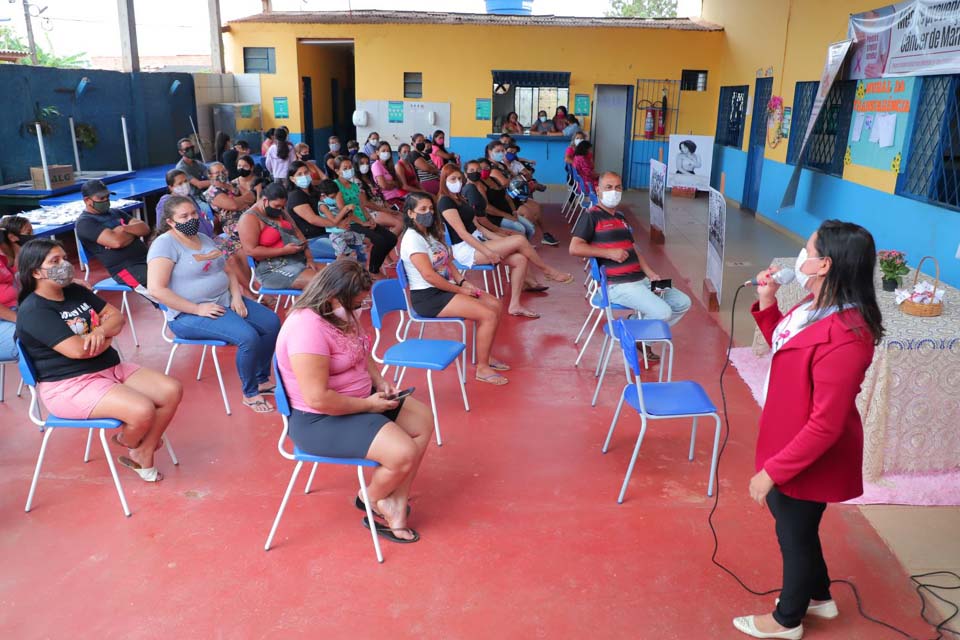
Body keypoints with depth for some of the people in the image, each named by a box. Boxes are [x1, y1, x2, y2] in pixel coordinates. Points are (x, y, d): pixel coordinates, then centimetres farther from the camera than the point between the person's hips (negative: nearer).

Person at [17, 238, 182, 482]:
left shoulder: (76, 291, 12)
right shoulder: (33, 311, -15)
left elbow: (116, 316, 11)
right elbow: (78, 350, -25)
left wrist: (100, 331, -12)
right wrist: (107, 339, -4)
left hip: (111, 367, 9)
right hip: (68, 385, -9)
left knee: (172, 390, -7)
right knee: (143, 410, -29)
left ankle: (143, 453, 6)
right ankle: (127, 442, 10)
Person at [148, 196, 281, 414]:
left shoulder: (204, 239, 12)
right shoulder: (165, 243, -13)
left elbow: (228, 271, 16)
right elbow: (156, 289, -22)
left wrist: (236, 296, -4)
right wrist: (197, 309, -22)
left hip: (225, 301, 9)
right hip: (189, 314, -8)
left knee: (272, 323, -4)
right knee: (249, 337, -27)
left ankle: (262, 379, 13)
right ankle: (250, 394, -7)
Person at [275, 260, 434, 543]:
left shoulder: (341, 314, 1)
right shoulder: (308, 329, -29)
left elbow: (362, 354, 18)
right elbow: (318, 399, -31)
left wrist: (380, 382, 0)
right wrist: (369, 404, -20)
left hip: (359, 399, 11)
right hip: (319, 420, -11)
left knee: (422, 419, 8)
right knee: (404, 454, -21)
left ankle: (395, 503, 5)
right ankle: (371, 499, 12)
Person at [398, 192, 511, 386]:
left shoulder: (430, 233, 13)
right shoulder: (412, 239, -16)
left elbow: (447, 262, 17)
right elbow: (429, 275, -22)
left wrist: (463, 282, 0)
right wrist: (459, 290, -15)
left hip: (445, 289, 10)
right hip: (428, 297, -10)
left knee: (495, 305, 3)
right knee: (489, 315, -18)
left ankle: (485, 357, 13)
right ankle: (482, 369, -7)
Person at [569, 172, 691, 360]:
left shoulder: (621, 218, 23)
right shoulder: (591, 216, -2)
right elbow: (574, 248, -13)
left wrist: (651, 274, 4)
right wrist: (609, 253, -16)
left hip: (641, 280, 8)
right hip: (618, 285, -8)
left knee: (683, 302, 4)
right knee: (662, 312, -22)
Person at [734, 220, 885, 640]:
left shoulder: (844, 336, -33)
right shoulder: (818, 307, -2)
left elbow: (826, 424, -30)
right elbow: (783, 347, 17)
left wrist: (772, 470, -23)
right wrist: (767, 303, 1)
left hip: (809, 460, -9)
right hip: (791, 445, 9)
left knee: (795, 535, 14)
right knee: (795, 527, 27)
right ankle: (818, 597, 52)